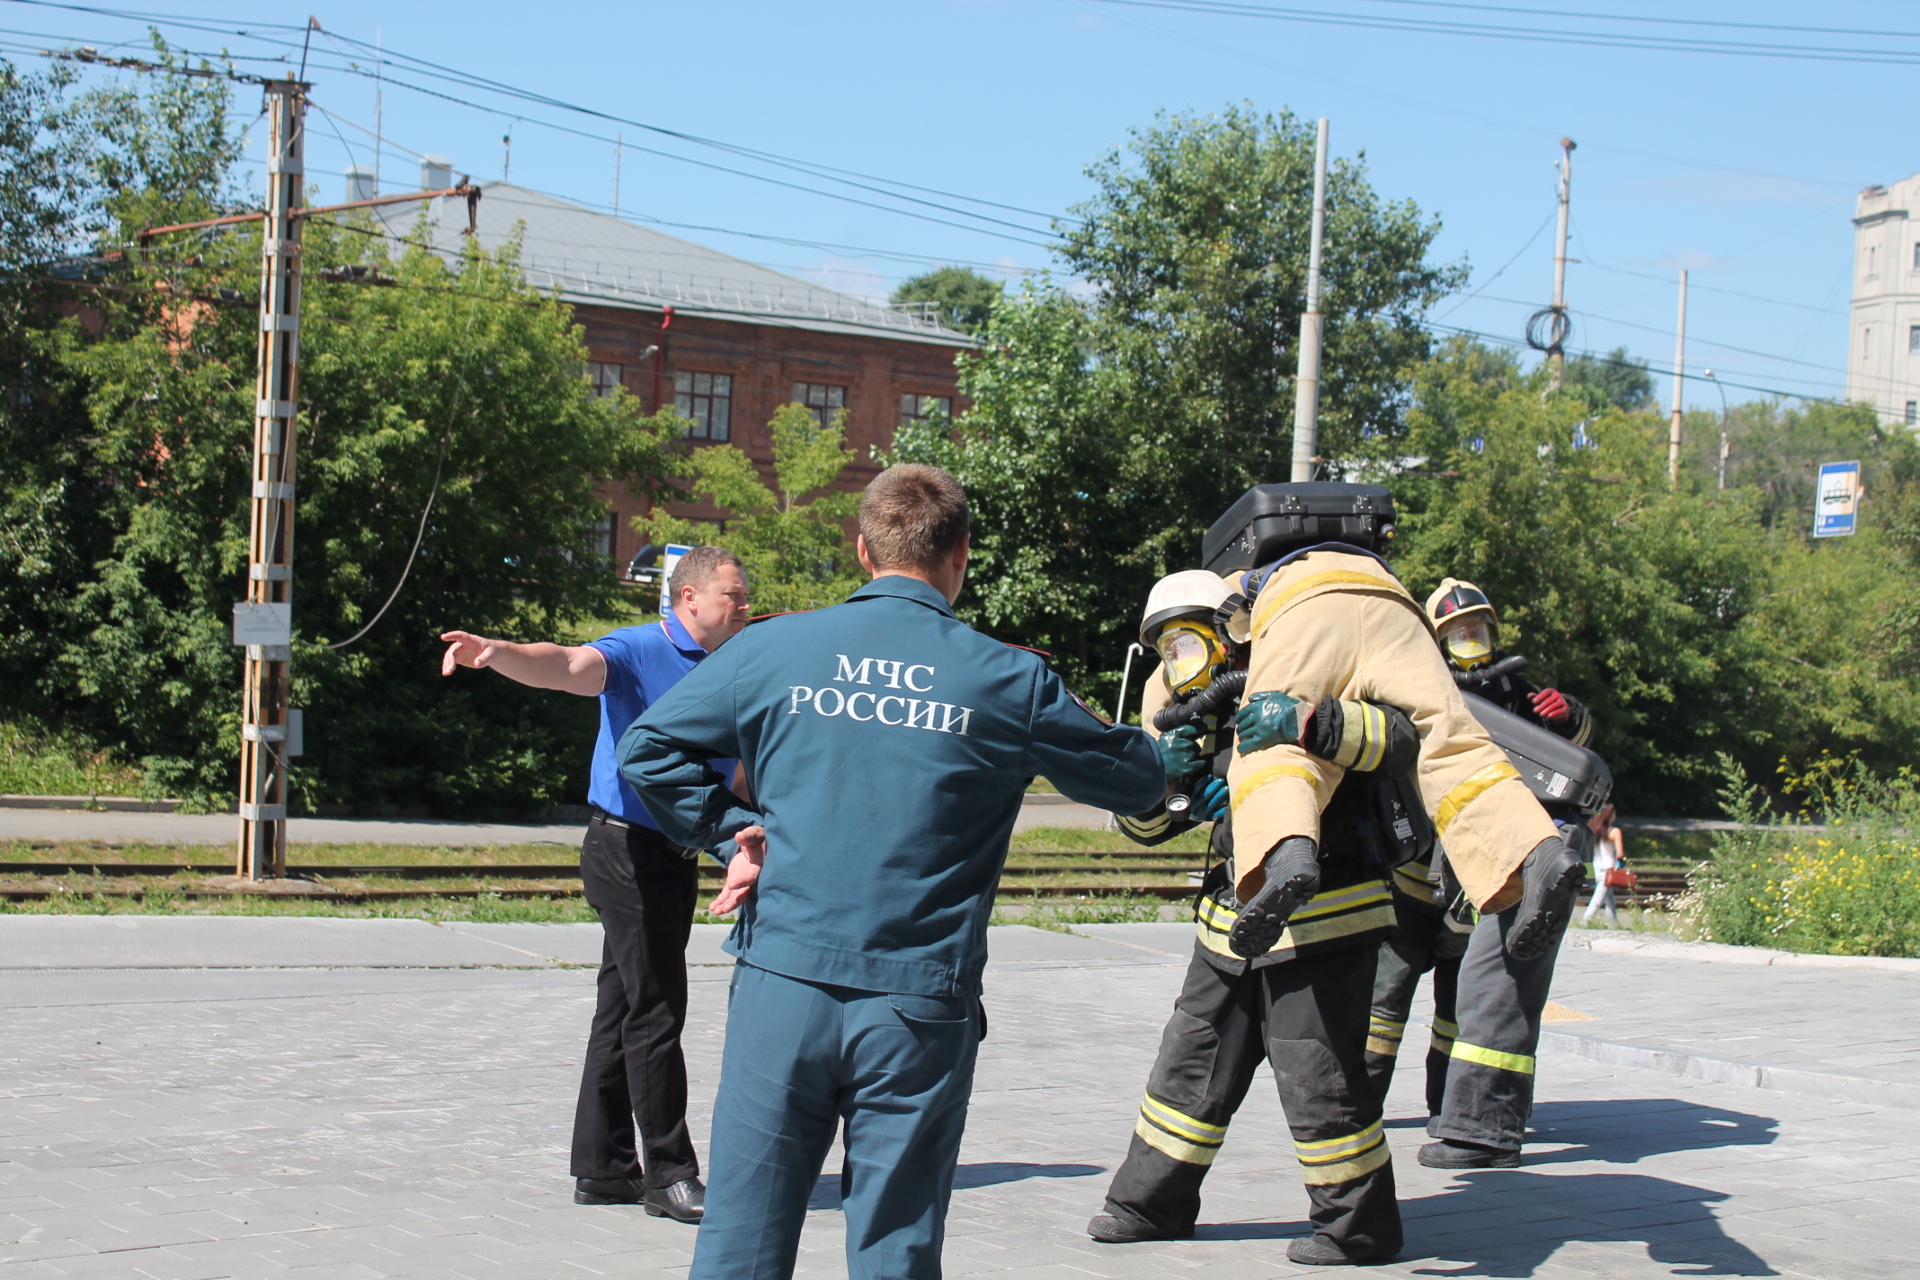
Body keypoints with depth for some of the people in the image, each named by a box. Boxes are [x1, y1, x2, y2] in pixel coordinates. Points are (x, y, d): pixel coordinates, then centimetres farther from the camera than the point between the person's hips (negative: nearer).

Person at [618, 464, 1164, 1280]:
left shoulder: (773, 648, 2)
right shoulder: (1008, 680, 0)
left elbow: (648, 747, 5)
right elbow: (1135, 784, 11)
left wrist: (732, 828, 10)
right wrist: (1168, 742, 32)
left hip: (782, 984, 1)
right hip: (918, 1008, -1)